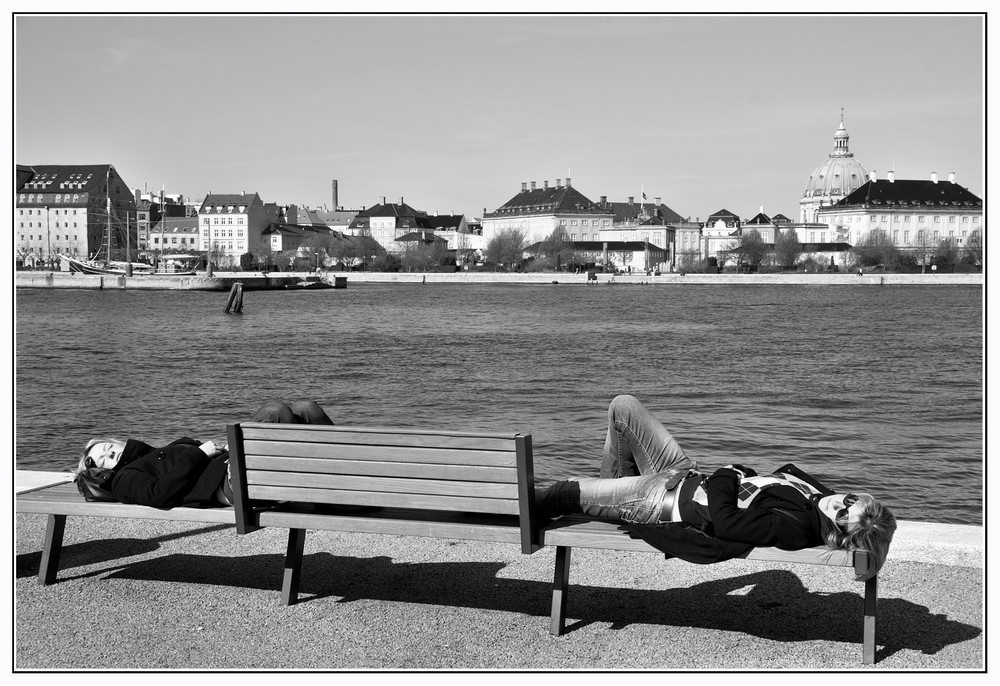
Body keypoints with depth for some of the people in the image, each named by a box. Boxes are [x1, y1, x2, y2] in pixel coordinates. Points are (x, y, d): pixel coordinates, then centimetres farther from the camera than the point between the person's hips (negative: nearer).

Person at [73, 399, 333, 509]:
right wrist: (198, 453, -8)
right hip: (230, 485, -8)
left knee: (306, 407, -4)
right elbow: (159, 494, -10)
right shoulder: (126, 479, 11)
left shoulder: (166, 451, 36)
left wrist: (224, 449, 8)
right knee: (274, 411, -24)